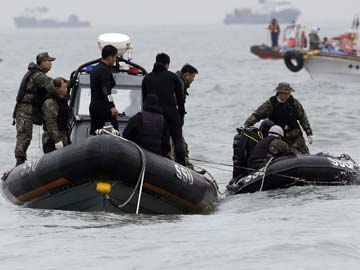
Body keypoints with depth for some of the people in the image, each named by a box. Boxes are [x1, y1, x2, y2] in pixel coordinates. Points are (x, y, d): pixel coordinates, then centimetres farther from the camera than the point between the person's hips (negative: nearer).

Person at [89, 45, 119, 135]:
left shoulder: (95, 69, 15)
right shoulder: (105, 71, -14)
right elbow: (106, 91, -24)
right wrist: (112, 107, -31)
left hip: (93, 106, 9)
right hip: (103, 107, -9)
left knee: (94, 134, 7)